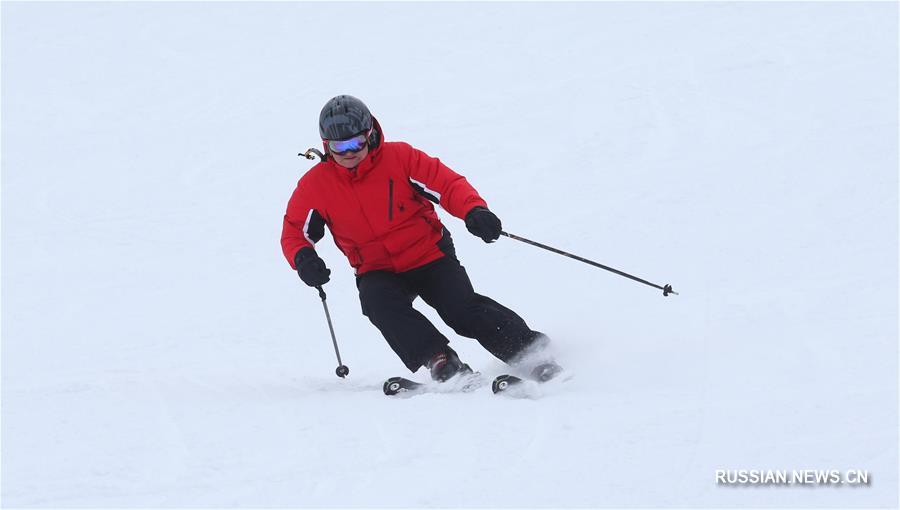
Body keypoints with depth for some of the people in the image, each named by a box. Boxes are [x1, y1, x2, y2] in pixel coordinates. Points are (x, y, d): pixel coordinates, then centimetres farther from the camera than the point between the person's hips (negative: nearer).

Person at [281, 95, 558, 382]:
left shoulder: (400, 157, -10)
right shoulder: (315, 185, -5)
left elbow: (448, 184, -13)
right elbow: (294, 231, 4)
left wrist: (474, 210, -33)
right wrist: (303, 257, -19)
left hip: (429, 255, -2)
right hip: (377, 271, 2)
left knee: (463, 309, -20)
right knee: (380, 304, -31)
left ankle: (534, 352, -10)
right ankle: (439, 360, -35)